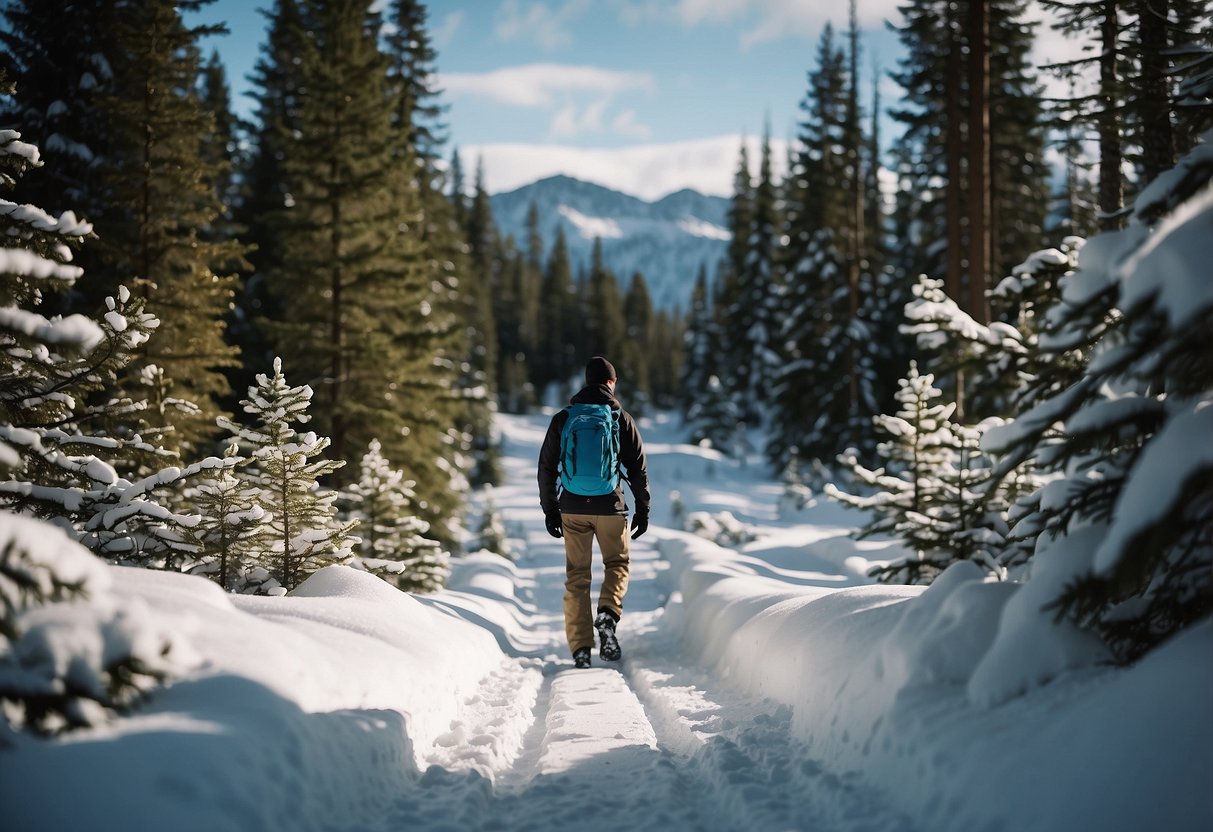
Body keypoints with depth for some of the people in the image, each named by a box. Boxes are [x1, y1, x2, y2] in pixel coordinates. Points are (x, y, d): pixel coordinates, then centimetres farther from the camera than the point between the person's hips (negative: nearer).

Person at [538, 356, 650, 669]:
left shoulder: (563, 419, 4)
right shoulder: (621, 419, 0)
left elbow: (547, 467, 6)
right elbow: (638, 467, 1)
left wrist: (550, 510, 12)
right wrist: (643, 509, 9)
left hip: (573, 508, 1)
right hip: (610, 508, -1)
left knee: (577, 575, 9)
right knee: (617, 564, 17)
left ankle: (580, 647, 4)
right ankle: (608, 614, -10)